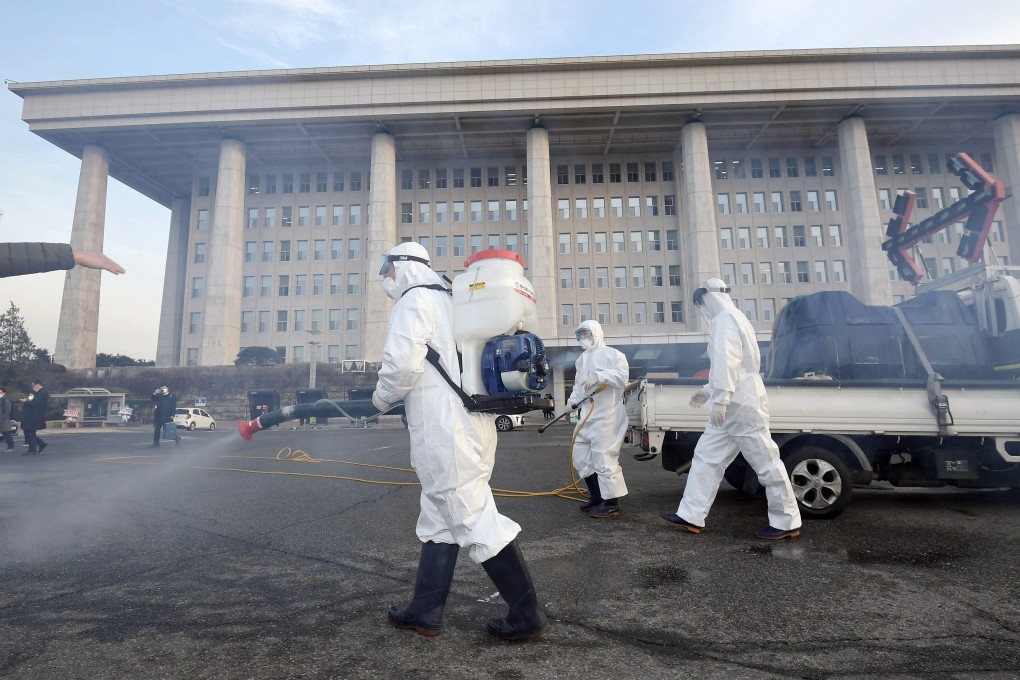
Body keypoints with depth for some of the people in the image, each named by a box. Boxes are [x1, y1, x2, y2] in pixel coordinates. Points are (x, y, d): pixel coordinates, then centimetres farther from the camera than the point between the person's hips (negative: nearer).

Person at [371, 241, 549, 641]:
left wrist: (382, 397, -1)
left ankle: (527, 617, 7)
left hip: (445, 431, -10)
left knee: (475, 520, -3)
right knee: (439, 518, 16)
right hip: (470, 424, 10)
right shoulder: (449, 300, 22)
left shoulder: (414, 299, -6)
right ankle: (425, 611, 27)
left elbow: (403, 362, -20)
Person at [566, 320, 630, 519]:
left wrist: (599, 376, -27)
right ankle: (597, 495, 27)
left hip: (606, 416, -9)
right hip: (585, 416, 9)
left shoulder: (612, 354, -4)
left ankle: (611, 503, 3)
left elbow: (622, 376, -18)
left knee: (604, 458, -8)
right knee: (580, 457, 13)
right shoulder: (581, 360, 21)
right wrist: (573, 400, 5)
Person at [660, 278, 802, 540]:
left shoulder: (725, 319, -12)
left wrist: (720, 399, -26)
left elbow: (727, 362, -23)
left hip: (742, 405, -11)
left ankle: (787, 522, 12)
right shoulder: (728, 319, 21)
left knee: (765, 462, 0)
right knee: (707, 457, 8)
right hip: (733, 405, 11)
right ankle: (691, 516, 10)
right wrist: (708, 390, 29)